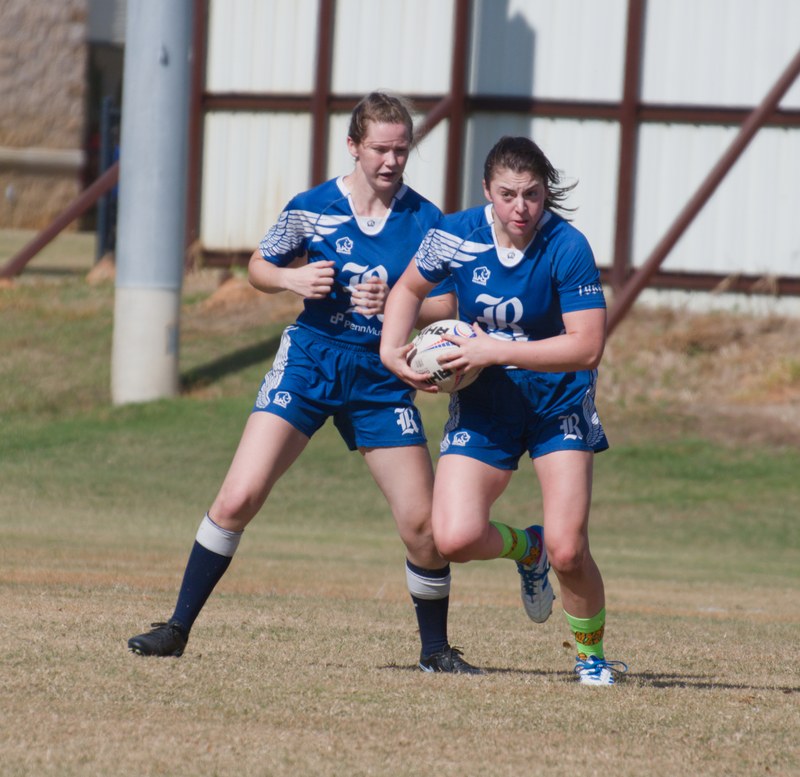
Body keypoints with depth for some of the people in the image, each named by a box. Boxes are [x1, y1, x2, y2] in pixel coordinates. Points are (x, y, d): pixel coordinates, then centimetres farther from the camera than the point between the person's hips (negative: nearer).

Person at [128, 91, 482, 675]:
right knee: (238, 499, -13)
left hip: (383, 376, 1)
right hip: (309, 362, -1)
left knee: (423, 526, -3)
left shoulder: (426, 222, -2)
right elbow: (258, 267, 11)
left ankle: (436, 649, 18)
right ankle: (178, 628, -2)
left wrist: (394, 304, -18)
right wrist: (292, 279, -10)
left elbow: (446, 308, 1)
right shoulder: (311, 208, -2)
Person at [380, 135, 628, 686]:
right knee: (454, 539, -15)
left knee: (567, 552, -13)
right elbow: (409, 289, 11)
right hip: (483, 405, 3)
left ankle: (590, 654, 16)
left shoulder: (567, 248, -21)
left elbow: (587, 347, -25)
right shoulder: (456, 236, -10)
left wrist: (494, 351, -28)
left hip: (558, 400, -3)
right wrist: (392, 350, -6)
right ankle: (525, 548, 21)